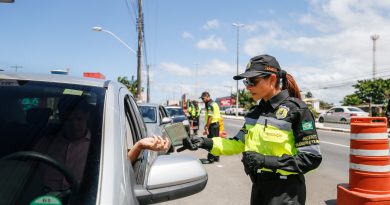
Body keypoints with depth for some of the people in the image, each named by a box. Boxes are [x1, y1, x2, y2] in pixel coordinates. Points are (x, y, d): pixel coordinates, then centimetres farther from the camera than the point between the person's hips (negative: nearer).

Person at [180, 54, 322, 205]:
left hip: (285, 192, -6)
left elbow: (312, 158, -16)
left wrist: (266, 161, -23)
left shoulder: (297, 110, -14)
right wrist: (206, 143, -7)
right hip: (258, 187, 7)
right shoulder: (255, 112, 7)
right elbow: (238, 144, 8)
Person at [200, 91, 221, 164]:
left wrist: (207, 128, -22)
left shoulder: (209, 104, -15)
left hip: (212, 125, -10)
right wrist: (207, 124, 18)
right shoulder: (214, 103, 16)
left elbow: (210, 117, -22)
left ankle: (210, 159, -1)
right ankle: (216, 157, 23)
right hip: (216, 124, 10)